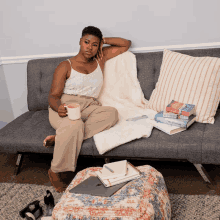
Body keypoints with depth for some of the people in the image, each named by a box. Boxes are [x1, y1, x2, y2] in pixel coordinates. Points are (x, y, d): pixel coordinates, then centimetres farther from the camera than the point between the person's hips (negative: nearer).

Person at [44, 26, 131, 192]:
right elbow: (53, 96, 0)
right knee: (74, 124, -41)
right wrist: (59, 108, -24)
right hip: (65, 106, -3)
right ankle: (55, 172, -21)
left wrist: (104, 40, 16)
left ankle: (60, 138, -31)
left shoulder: (100, 58, 21)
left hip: (90, 108, 4)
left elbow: (126, 44, 27)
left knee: (112, 113, -32)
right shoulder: (65, 66, 8)